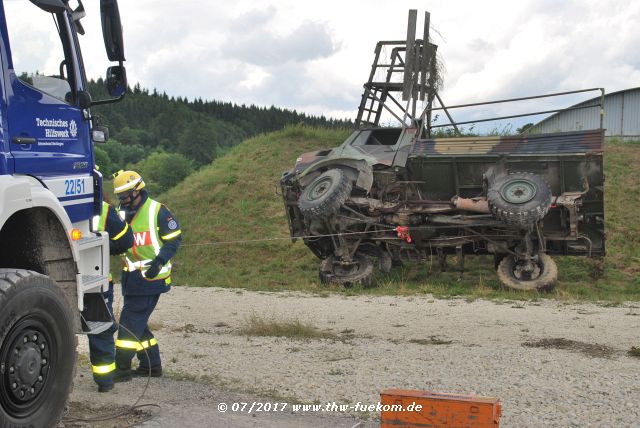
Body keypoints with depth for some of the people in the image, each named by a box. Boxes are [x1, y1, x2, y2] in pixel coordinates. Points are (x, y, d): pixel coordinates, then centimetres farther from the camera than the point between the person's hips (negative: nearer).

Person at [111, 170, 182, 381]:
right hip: (132, 276, 8)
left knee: (131, 320, -9)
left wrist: (159, 261, -19)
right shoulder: (122, 213, 11)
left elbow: (174, 239, -7)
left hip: (151, 276, -8)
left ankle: (122, 367, -4)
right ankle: (152, 365, 23)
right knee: (137, 322, 12)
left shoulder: (157, 211, -9)